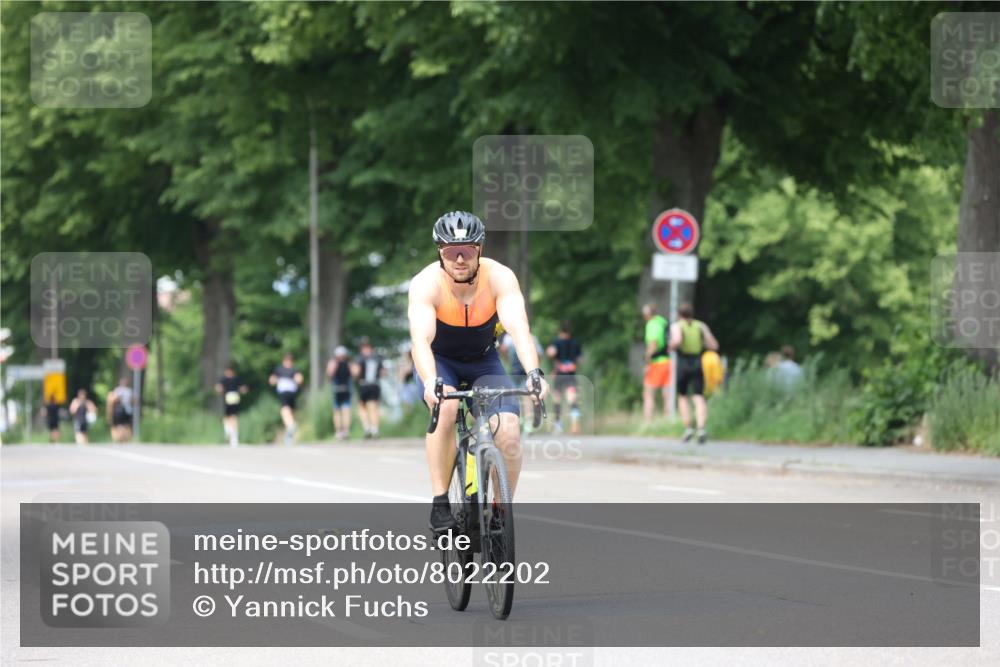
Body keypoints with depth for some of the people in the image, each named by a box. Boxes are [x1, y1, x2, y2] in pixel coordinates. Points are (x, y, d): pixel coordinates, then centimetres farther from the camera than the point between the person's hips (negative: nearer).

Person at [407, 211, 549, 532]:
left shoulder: (499, 277, -26)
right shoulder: (426, 283, -29)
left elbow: (518, 327, -39)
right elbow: (420, 338, -42)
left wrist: (533, 372, -57)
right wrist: (430, 382, -61)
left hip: (483, 360, 2)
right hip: (440, 360, -1)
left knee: (508, 429, -19)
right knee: (445, 407, -33)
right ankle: (440, 503, -26)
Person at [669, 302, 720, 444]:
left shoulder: (676, 326, -2)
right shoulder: (701, 326, 7)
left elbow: (677, 340, -22)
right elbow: (714, 345, 5)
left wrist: (671, 346, -1)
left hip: (682, 364, -1)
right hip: (698, 364, 1)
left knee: (682, 396, 17)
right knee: (699, 397, -6)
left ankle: (688, 428, 4)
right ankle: (701, 428, -27)